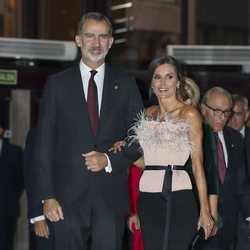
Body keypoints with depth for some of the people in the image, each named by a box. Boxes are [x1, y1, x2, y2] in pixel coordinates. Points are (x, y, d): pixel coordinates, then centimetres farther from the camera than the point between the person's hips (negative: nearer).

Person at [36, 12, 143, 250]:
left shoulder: (126, 84, 9)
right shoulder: (57, 84, 6)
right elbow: (45, 143, 2)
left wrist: (109, 160, -8)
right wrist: (47, 196, -5)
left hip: (111, 196, 1)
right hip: (68, 196, -1)